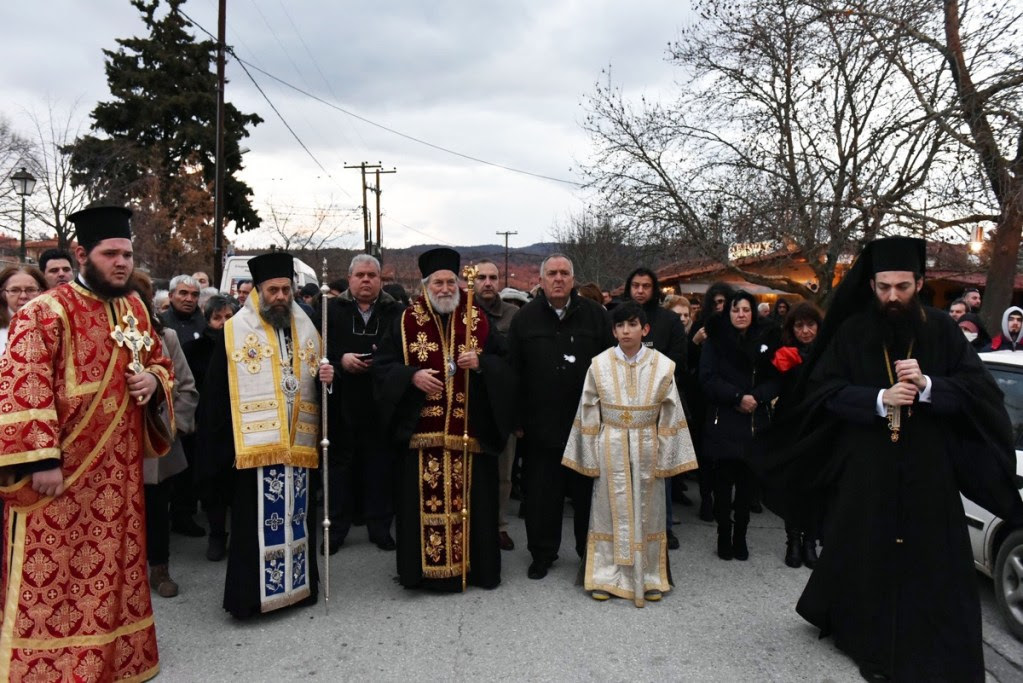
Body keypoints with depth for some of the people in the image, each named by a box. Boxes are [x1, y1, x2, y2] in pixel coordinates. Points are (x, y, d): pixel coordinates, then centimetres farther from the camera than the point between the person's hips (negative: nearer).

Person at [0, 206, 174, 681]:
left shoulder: (134, 308, 9)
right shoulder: (45, 312, -12)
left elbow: (159, 361, 21)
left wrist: (153, 380, -3)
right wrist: (40, 460, -22)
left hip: (117, 467, 7)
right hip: (59, 468, -6)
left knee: (112, 564, 17)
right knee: (51, 573, 1)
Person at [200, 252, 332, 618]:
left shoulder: (306, 330, 11)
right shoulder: (235, 330, -3)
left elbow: (316, 381, 16)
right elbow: (215, 394, -6)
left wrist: (326, 378, -7)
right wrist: (224, 444, -11)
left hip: (298, 444, 4)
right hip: (254, 446, -4)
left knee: (296, 519, 12)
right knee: (254, 523, 1)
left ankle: (298, 585, 25)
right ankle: (250, 594, 13)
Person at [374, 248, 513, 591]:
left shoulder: (478, 321, 7)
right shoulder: (407, 321, 5)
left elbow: (503, 365, 6)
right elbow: (382, 365, 3)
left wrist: (480, 363, -14)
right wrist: (412, 376, -14)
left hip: (470, 430, 1)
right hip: (421, 431, 0)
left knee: (470, 499, 5)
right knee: (424, 501, 2)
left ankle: (473, 565, 20)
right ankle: (426, 568, 16)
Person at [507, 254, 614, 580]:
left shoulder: (596, 315, 2)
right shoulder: (525, 318, 2)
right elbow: (513, 371, 2)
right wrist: (516, 419, -1)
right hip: (540, 424, 0)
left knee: (587, 491, 11)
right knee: (541, 494, 8)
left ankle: (590, 552, 28)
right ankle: (542, 554, 25)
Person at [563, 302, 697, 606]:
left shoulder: (662, 366, -4)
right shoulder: (599, 365, -5)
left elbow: (670, 417, 0)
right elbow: (588, 415, 0)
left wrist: (666, 458, -2)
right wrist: (590, 457, -1)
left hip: (647, 447, 0)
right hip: (610, 448, 0)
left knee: (646, 510, 9)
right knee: (611, 510, 7)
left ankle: (650, 577, 22)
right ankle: (607, 576, 18)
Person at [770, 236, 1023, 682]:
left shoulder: (942, 331, 2)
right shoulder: (851, 332, 0)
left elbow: (982, 391, -1)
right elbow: (823, 391, -5)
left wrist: (927, 386, -20)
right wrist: (879, 399, -19)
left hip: (928, 473, 1)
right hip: (865, 472, 0)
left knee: (931, 564, 2)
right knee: (867, 558, 5)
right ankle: (873, 644, 24)